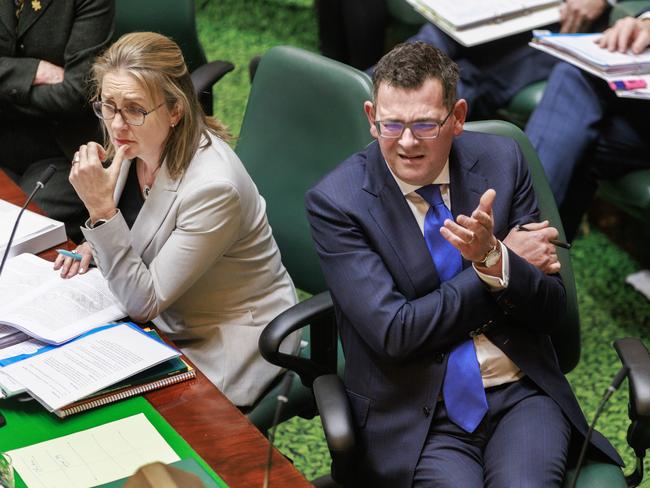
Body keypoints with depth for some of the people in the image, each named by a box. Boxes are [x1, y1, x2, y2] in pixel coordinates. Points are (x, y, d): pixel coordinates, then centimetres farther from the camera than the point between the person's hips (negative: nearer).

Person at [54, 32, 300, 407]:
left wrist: (101, 206, -33)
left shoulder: (212, 185, -31)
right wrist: (95, 245, -6)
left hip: (232, 344, -7)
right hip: (165, 316, 7)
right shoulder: (136, 147, -8)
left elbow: (144, 302, -25)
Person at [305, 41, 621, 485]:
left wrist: (492, 257, -19)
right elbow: (394, 332, -15)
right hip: (415, 418, -2)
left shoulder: (501, 161, 2)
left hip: (521, 395, 2)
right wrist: (511, 260, -9)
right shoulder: (336, 202, -8)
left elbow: (550, 310, 2)